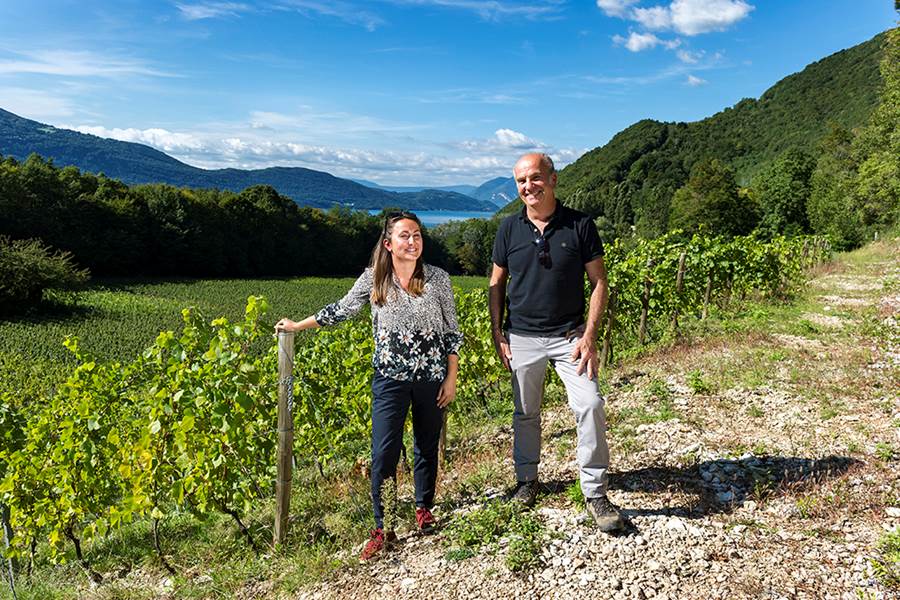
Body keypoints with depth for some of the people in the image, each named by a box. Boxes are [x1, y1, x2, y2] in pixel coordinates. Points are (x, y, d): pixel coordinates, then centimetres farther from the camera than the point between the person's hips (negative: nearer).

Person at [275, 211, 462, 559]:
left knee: (427, 447, 14)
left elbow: (452, 332, 1)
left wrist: (451, 378, -1)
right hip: (390, 379, 0)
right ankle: (383, 530, 10)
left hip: (431, 378, 0)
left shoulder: (437, 279, -5)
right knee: (383, 454, -4)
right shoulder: (373, 279, -3)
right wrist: (297, 326, 14)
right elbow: (341, 310, 10)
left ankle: (424, 508, 38)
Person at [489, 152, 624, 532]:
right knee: (525, 412, 13)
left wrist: (589, 336, -11)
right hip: (522, 337, 2)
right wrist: (497, 334, 1)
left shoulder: (580, 225, -5)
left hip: (570, 336, -2)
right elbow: (497, 283, 8)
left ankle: (596, 493, 4)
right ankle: (527, 478, 33)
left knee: (590, 407, -10)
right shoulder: (509, 228, 1)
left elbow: (599, 283, -3)